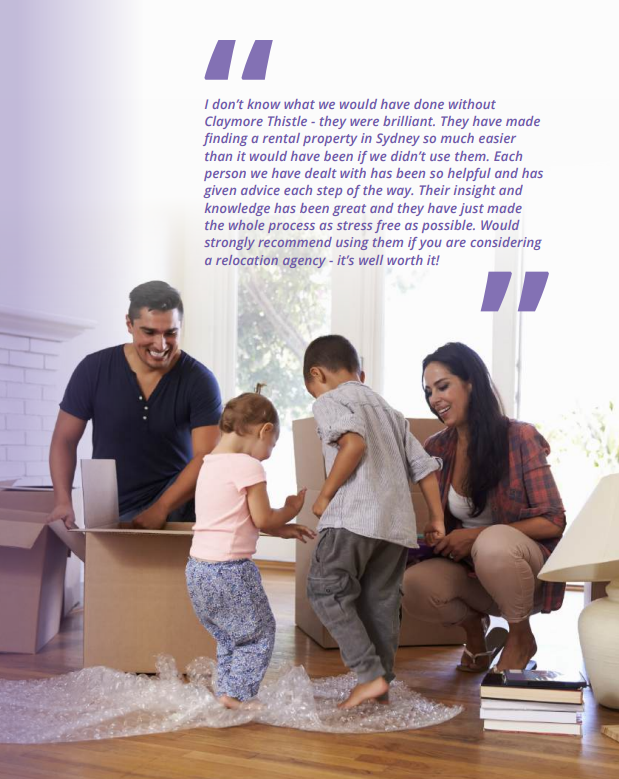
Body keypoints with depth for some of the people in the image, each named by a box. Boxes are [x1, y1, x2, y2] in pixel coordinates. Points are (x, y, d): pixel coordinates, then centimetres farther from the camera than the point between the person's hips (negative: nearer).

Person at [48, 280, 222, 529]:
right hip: (109, 515, 1)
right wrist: (63, 502, -13)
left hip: (176, 508, -1)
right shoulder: (94, 369, -6)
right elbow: (64, 440, 1)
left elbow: (207, 458, -17)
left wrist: (160, 510, -28)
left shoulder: (199, 381, -11)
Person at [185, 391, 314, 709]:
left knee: (229, 636, 22)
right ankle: (236, 694, 7)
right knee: (259, 632, 8)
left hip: (198, 568, 9)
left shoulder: (209, 464, 13)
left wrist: (281, 530, 18)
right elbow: (263, 519, -11)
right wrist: (290, 510, 8)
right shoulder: (248, 466, -14)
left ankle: (227, 690, 27)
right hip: (230, 569, -9)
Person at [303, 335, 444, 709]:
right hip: (398, 521, 8)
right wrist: (437, 517, 23)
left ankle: (371, 675, -6)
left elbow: (354, 442, -17)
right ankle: (382, 686, 16)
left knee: (326, 590, 0)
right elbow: (425, 465, 21)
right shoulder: (389, 410, 27)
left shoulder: (329, 401, 4)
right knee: (381, 600, 12)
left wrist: (325, 495, -9)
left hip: (355, 515, -8)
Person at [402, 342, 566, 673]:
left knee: (493, 543, -38)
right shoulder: (437, 448, 1)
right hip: (467, 570, 3)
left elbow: (552, 521, -12)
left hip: (526, 565, -3)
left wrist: (477, 535, -19)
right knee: (412, 587, -28)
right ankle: (473, 624, 6)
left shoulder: (520, 437, -11)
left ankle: (521, 637, -7)